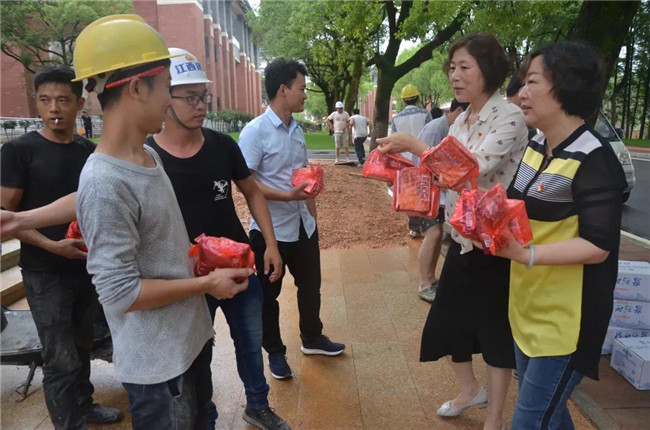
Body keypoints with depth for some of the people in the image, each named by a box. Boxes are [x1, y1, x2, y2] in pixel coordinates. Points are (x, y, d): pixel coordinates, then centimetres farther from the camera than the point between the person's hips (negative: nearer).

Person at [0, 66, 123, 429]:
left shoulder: (90, 151, 4)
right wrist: (53, 246, -22)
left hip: (88, 266, 5)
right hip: (45, 272, -4)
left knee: (82, 346, 19)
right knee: (61, 359, 2)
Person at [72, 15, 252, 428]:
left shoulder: (150, 156, 2)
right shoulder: (104, 183, -27)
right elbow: (119, 293, -25)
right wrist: (207, 282, -18)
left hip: (191, 336, 8)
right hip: (157, 361, -8)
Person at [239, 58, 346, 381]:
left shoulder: (297, 130, 7)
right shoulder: (255, 131, -16)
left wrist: (312, 211, 15)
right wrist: (287, 196, -29)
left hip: (303, 225, 7)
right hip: (270, 229, -7)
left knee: (310, 285, 19)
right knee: (269, 293, 11)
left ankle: (312, 338, 40)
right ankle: (275, 352, 30)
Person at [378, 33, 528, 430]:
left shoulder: (510, 117, -17)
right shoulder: (462, 120, 7)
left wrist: (414, 145, -24)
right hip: (462, 238, 7)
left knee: (495, 329, 9)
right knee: (448, 321, 17)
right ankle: (470, 390, 43)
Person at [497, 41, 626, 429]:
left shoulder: (593, 161, -19)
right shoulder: (535, 147, 7)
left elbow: (597, 246, -22)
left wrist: (526, 254, -34)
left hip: (565, 319, -8)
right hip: (529, 307, 8)